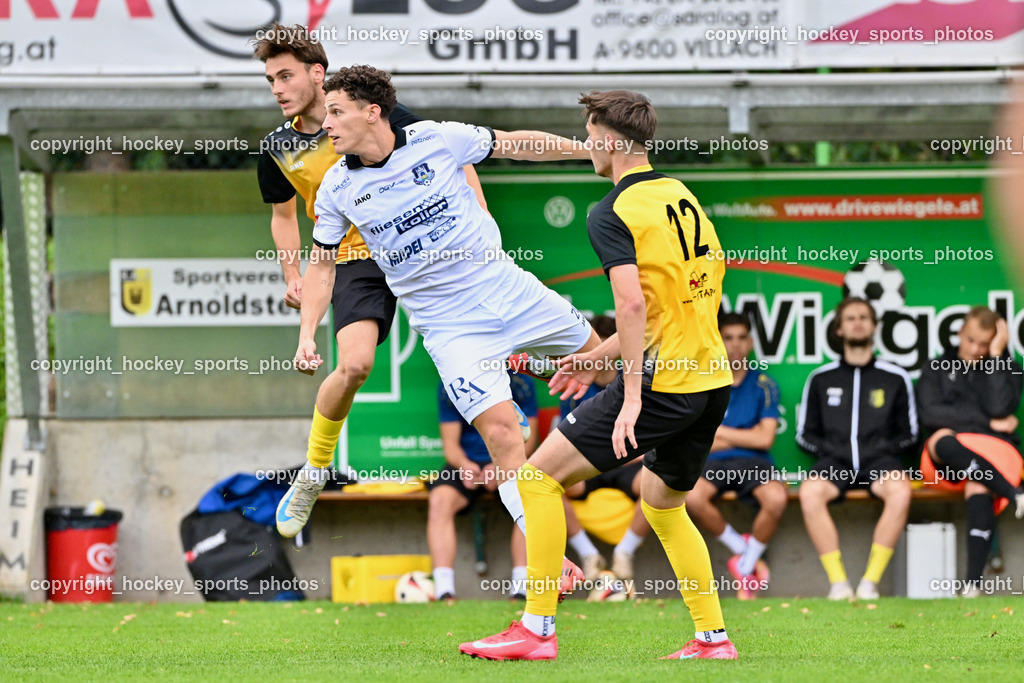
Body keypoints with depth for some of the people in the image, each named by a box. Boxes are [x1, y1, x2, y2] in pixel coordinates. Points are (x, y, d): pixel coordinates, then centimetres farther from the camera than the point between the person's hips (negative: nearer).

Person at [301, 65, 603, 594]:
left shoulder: (439, 139, -9)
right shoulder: (337, 189, -5)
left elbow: (515, 145, 5)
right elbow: (322, 263, 8)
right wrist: (307, 334, -3)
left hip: (505, 287, 2)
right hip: (449, 325, -2)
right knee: (500, 432, -15)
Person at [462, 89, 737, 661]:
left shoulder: (612, 215, -10)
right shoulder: (683, 196, 15)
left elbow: (633, 303, -23)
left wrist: (632, 395, -24)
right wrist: (600, 357, 27)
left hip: (663, 383, -8)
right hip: (713, 378, 8)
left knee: (540, 475, -2)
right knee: (662, 501, 28)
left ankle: (538, 629, -5)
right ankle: (713, 637, 25)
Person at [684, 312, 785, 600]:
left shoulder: (763, 384, 8)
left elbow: (765, 438, -3)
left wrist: (717, 431, 2)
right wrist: (745, 436, -1)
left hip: (753, 463, 0)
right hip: (712, 464, 0)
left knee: (776, 498, -35)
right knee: (691, 497, -35)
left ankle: (745, 569, -9)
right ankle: (743, 550, -9)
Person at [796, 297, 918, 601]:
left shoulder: (895, 378, 16)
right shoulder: (821, 379, 18)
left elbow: (909, 434, 19)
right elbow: (805, 433, 19)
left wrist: (885, 449, 0)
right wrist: (828, 450, 1)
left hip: (879, 461, 0)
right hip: (834, 462, 0)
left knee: (900, 490, -37)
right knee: (810, 492, -35)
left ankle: (871, 580, -31)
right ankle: (838, 582, -33)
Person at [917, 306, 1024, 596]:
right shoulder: (936, 370, 18)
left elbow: (999, 408, -4)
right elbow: (931, 414, -1)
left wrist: (996, 356, -2)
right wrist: (987, 423, -4)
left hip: (995, 451, -1)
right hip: (946, 461, 1)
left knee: (979, 487, -37)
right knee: (942, 439, -37)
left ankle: (974, 582, -51)